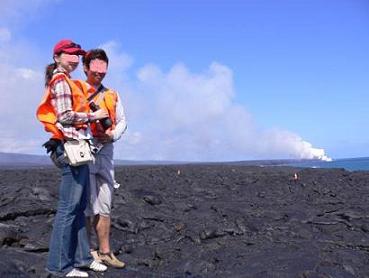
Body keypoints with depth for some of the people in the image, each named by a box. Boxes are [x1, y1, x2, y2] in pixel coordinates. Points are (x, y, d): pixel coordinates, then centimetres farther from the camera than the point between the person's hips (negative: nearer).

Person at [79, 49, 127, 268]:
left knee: (105, 206, 6)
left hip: (105, 152, 4)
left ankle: (105, 252, 14)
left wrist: (113, 134, -2)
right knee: (86, 205, -3)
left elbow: (122, 121, 17)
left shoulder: (112, 95, 17)